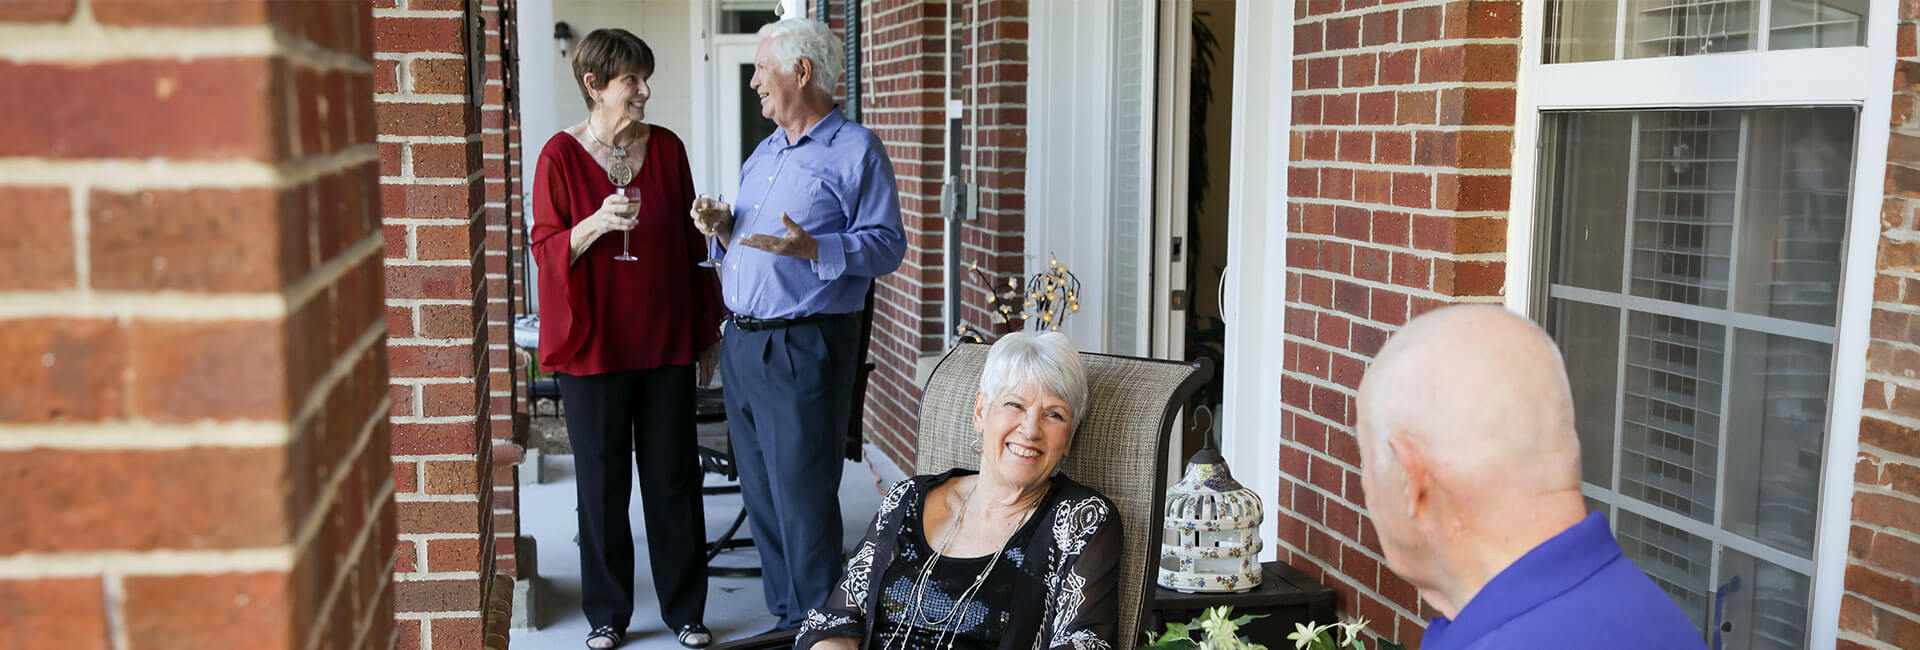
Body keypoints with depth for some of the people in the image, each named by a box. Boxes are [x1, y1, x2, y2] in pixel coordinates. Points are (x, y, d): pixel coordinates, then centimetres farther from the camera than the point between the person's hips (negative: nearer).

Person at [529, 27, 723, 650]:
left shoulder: (667, 148, 6)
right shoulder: (561, 155, -3)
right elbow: (546, 248, -3)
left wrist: (708, 324, 12)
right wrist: (597, 223, -22)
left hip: (666, 339, 2)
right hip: (594, 341, -2)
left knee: (673, 476, 6)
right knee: (602, 480, 6)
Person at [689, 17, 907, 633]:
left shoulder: (856, 151, -5)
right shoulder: (762, 154, 20)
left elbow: (886, 245, -13)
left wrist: (811, 248, -25)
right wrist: (723, 232, 4)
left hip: (803, 348, -8)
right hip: (741, 345, 8)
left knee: (803, 501, -5)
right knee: (761, 495, 13)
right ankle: (785, 620, 25)